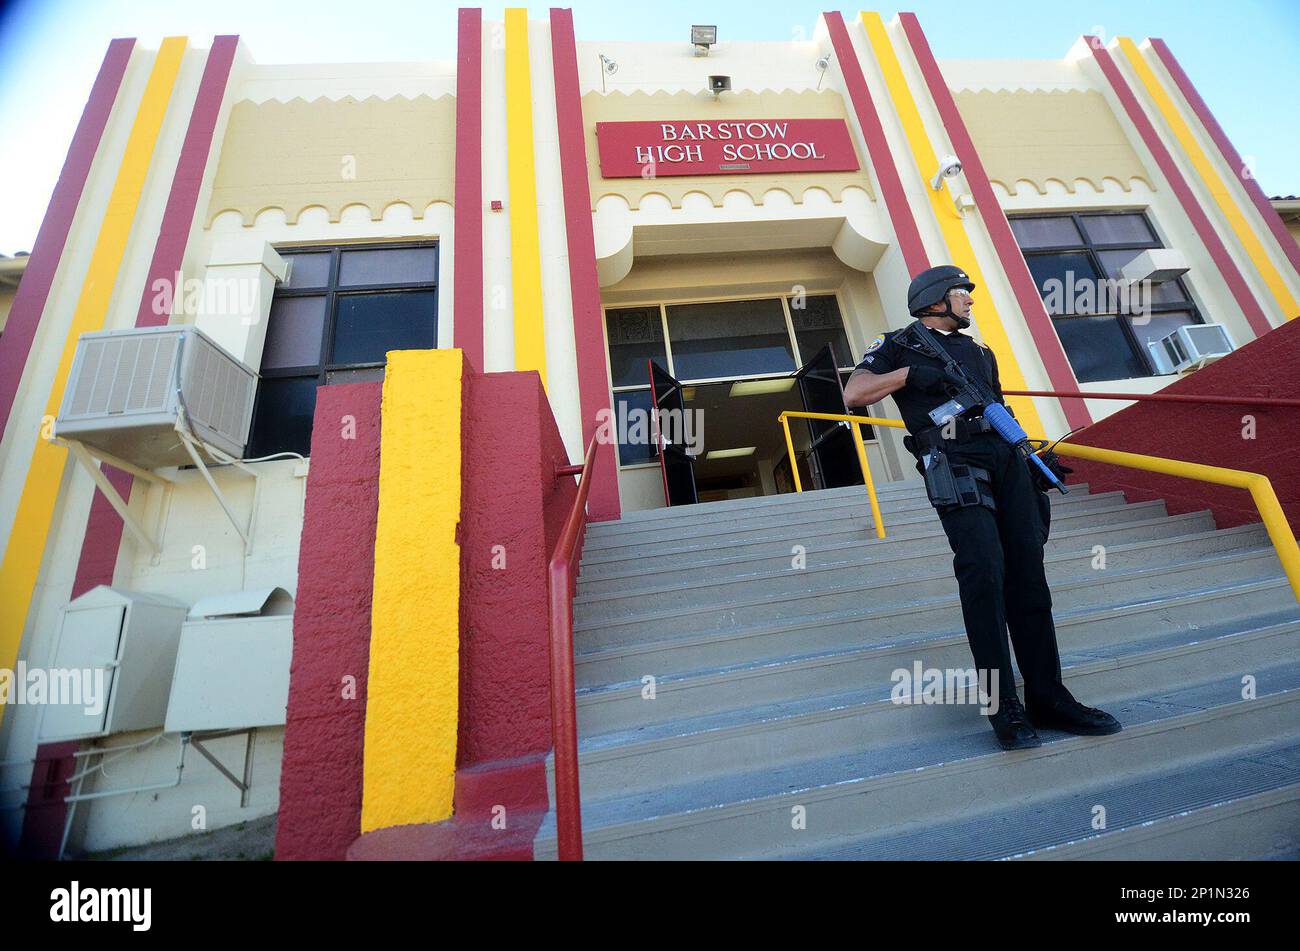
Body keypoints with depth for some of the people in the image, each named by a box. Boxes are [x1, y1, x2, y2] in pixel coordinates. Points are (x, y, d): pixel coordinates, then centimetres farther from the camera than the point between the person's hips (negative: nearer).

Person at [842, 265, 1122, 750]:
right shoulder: (899, 346, 11)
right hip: (953, 462, -6)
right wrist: (909, 372, -14)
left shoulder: (980, 352, 30)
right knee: (984, 570, -16)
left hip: (1006, 458, 7)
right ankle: (1004, 705, -6)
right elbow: (853, 394, -4)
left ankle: (1048, 697, 10)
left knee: (1027, 572, 1)